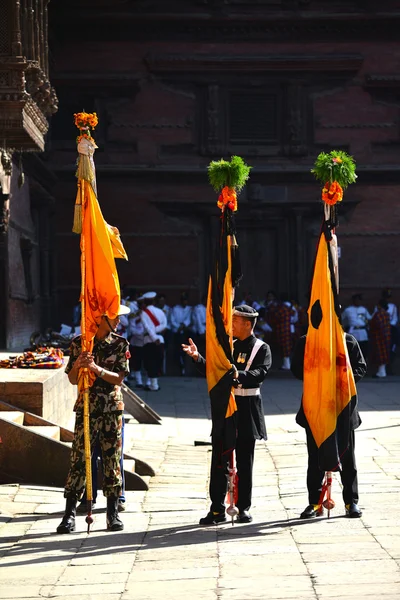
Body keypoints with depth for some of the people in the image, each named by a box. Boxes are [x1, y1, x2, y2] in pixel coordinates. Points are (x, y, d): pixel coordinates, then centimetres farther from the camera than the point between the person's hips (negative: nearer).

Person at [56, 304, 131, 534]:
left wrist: (97, 368, -21)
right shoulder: (79, 343, 2)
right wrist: (77, 364, -17)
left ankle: (113, 514, 9)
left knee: (112, 460, 2)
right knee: (79, 459, -6)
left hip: (112, 409, 1)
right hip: (86, 408, -1)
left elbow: (119, 378, -5)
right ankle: (70, 513, -3)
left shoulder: (120, 344, 3)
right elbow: (73, 379, 4)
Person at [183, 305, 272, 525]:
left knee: (244, 462, 4)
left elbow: (260, 373, -19)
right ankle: (217, 509, 4)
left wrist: (239, 375, -35)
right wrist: (198, 358, -1)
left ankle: (244, 508, 13)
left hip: (247, 409, -4)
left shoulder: (261, 348, -2)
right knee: (219, 460, 1)